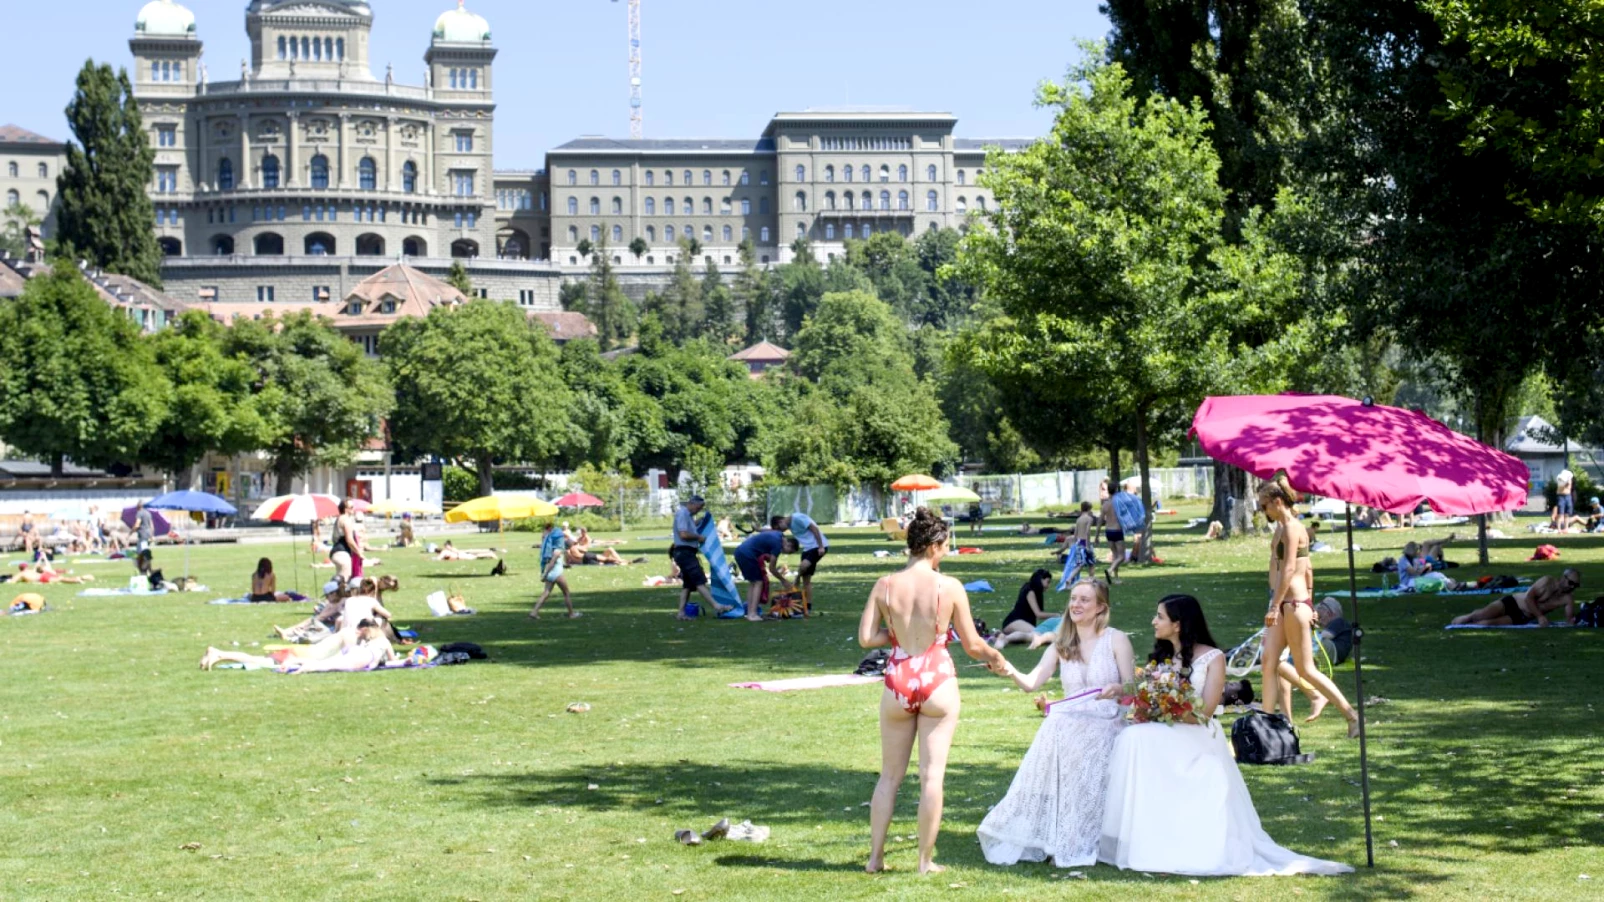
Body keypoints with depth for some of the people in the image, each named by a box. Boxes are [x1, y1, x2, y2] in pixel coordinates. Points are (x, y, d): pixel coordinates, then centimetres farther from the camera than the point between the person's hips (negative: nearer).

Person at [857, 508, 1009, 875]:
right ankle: (925, 860, 6)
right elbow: (972, 645, -3)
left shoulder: (885, 585, -4)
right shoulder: (950, 587, -8)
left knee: (890, 775, 14)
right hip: (937, 681, -2)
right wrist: (996, 658, 17)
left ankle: (875, 857, 15)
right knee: (932, 775, 4)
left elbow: (866, 638, -5)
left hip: (897, 680, 2)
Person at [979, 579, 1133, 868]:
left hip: (1104, 725, -3)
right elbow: (1031, 682, 3)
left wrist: (1116, 689, -23)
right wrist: (1010, 672, -18)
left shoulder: (1116, 640, 5)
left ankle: (1075, 847, -17)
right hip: (1065, 723, 3)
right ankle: (1042, 838, -14)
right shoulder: (1061, 646, 15)